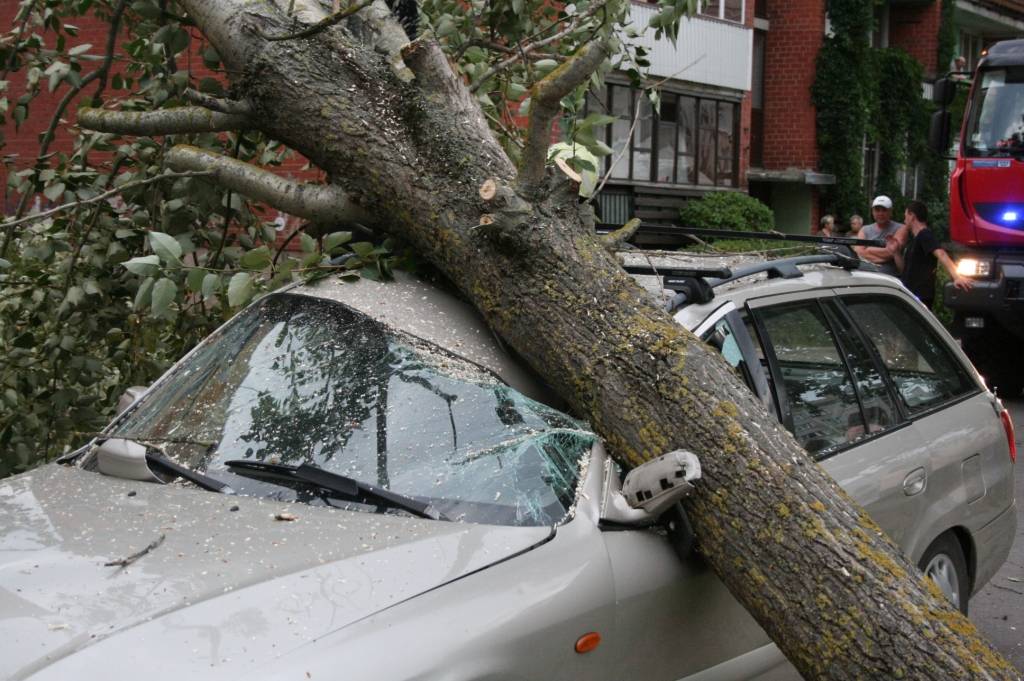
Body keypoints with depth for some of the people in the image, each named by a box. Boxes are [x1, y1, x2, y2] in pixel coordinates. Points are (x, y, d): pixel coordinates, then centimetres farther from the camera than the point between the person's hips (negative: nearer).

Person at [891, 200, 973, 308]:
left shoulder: (925, 235, -12)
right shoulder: (913, 239, 18)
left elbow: (941, 255, -28)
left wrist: (956, 277, -43)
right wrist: (895, 251, 4)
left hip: (920, 297, -10)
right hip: (908, 294, 10)